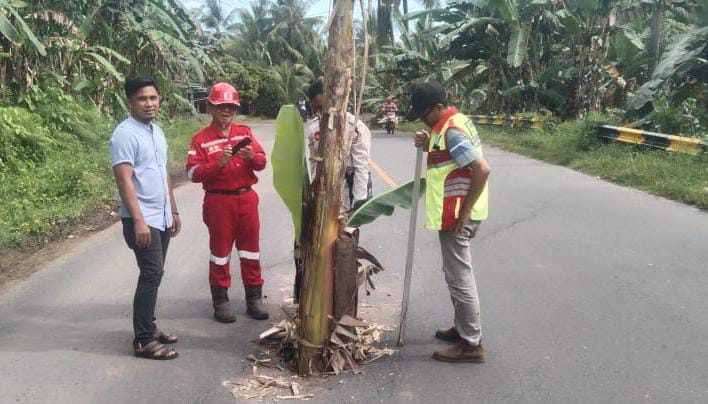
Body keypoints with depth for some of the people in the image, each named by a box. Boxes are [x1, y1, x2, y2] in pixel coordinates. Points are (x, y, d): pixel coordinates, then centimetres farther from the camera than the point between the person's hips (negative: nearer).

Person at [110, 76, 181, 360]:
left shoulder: (157, 131, 13)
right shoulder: (125, 134, -14)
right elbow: (124, 180, -20)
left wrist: (173, 211, 19)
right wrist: (138, 220, -25)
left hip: (161, 217, 9)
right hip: (142, 219, -9)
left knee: (153, 274, 13)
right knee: (152, 275, -10)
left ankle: (148, 328, 24)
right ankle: (143, 341, -2)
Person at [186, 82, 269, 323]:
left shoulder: (245, 133, 7)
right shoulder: (201, 139, -4)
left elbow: (262, 162, 5)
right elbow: (193, 173, -12)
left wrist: (252, 157, -17)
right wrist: (218, 163, -24)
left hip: (246, 198, 4)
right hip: (218, 201, -3)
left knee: (251, 249, 9)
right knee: (220, 251, 6)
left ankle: (254, 298, 20)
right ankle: (220, 301, 16)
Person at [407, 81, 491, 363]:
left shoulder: (451, 131, -20)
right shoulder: (454, 122, 11)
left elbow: (482, 169, -28)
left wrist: (465, 210, -22)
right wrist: (429, 145, 3)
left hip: (456, 215, -11)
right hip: (455, 212, 11)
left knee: (459, 277, -3)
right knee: (458, 274, 20)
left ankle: (471, 344, 7)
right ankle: (463, 328, 33)